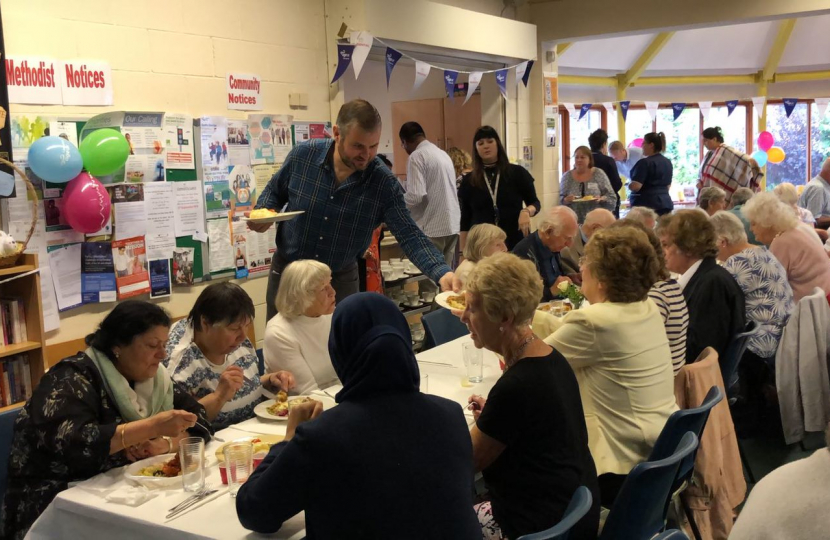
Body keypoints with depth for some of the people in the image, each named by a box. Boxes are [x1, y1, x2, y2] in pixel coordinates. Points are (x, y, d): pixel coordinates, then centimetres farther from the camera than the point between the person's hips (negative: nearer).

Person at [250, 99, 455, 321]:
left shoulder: (384, 183, -17)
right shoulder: (303, 154, -13)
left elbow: (409, 234, -21)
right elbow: (274, 192, 5)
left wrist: (442, 273, -36)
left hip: (341, 278, -1)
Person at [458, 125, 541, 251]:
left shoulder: (517, 173, 3)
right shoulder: (469, 181, 6)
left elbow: (535, 203, 8)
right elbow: (465, 221, 8)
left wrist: (526, 212, -15)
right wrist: (463, 251, 2)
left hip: (516, 243, 0)